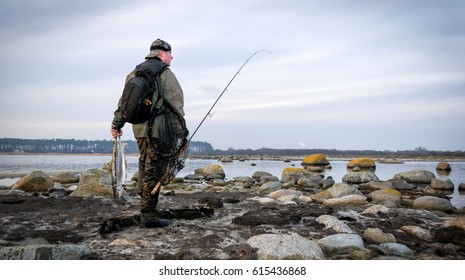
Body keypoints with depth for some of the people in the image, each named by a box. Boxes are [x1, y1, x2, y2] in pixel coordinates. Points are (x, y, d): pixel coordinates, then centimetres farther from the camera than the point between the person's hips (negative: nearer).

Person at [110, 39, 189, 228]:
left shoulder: (134, 73, 16)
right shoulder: (166, 74, -6)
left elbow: (124, 102, 18)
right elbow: (175, 106, -11)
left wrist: (116, 124, 24)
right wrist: (181, 132, -11)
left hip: (139, 129, 8)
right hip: (159, 130, -8)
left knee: (145, 167, 17)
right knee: (154, 173, -5)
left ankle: (146, 210, 25)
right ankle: (148, 216, -3)